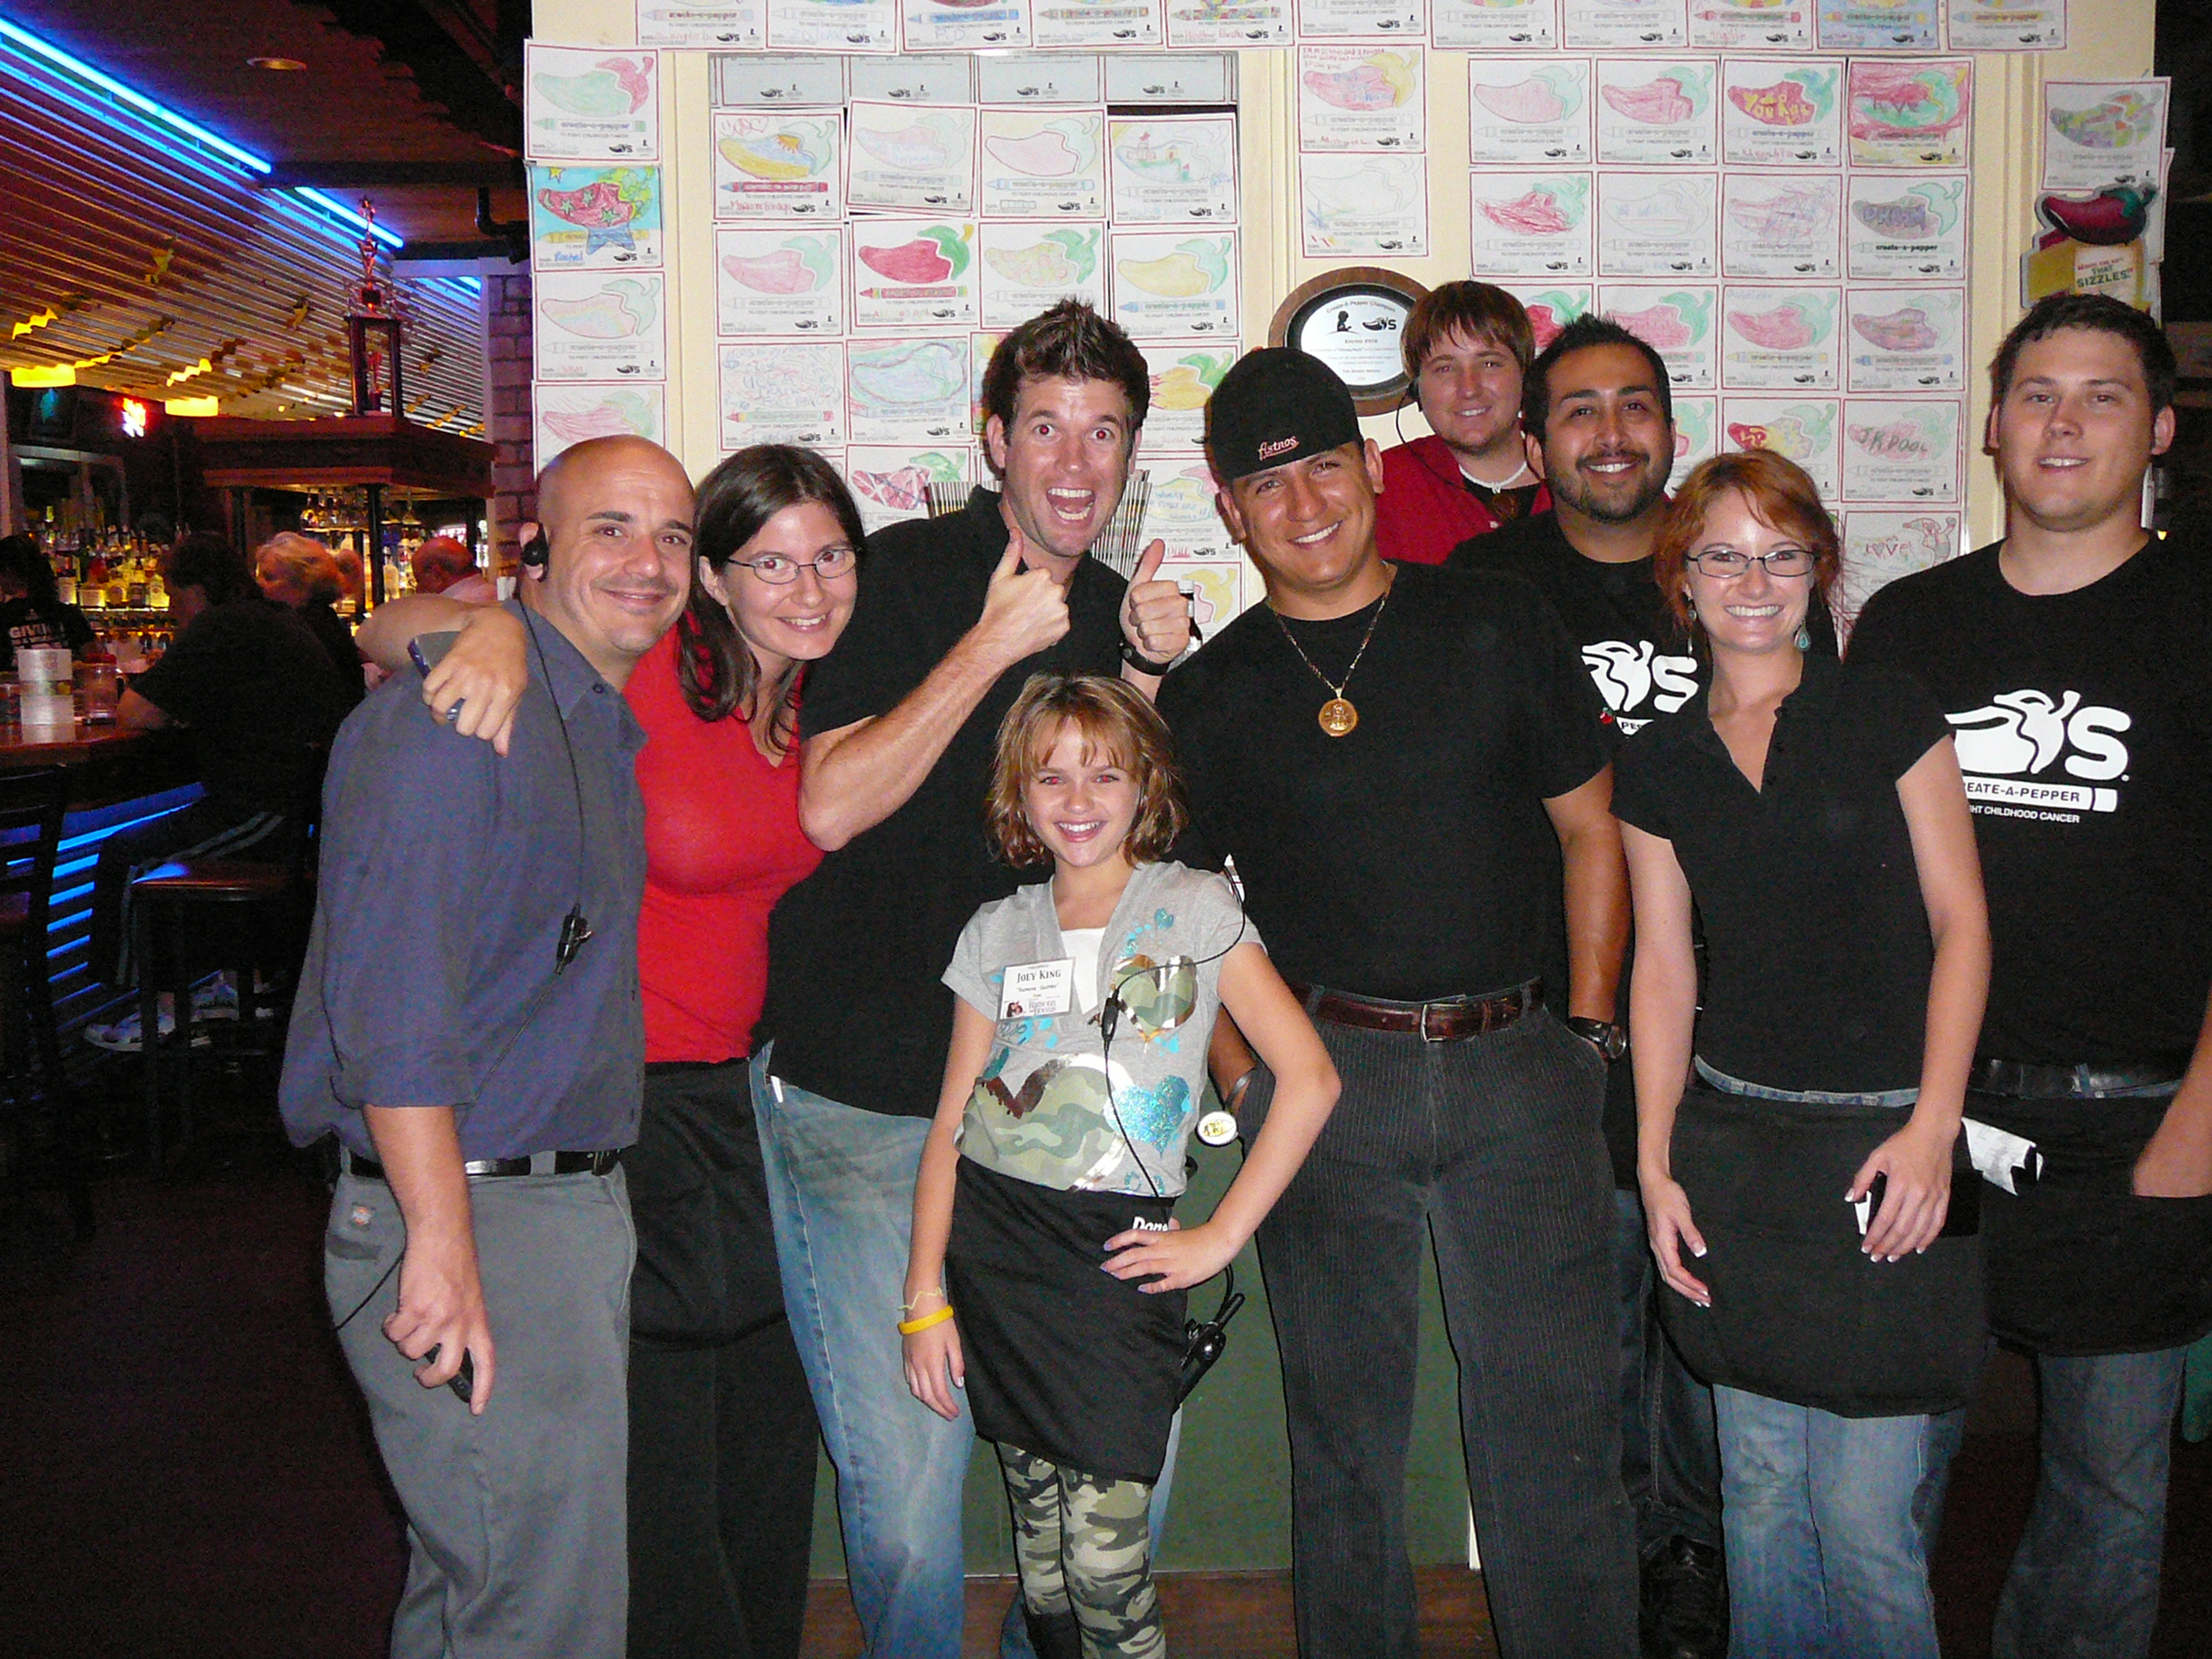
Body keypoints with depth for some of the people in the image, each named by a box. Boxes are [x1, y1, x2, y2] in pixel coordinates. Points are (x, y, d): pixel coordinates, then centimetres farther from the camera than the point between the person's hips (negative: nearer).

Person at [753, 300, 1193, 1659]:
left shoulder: (1119, 605, 11)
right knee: (908, 1489, -3)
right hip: (866, 1101, -5)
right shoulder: (911, 571, -6)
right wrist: (993, 646, -19)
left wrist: (1156, 677, -1)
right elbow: (833, 807, -15)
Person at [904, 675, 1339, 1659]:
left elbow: (1309, 1077, -4)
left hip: (1122, 1256, -3)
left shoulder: (1194, 909, 1)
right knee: (1039, 1550, 8)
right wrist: (925, 1294, 0)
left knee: (1104, 1563, -7)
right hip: (993, 1245, 3)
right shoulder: (997, 933, 10)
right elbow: (952, 1122, 8)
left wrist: (1220, 1237, -7)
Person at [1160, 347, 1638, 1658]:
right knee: (1344, 1428, 11)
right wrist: (1246, 1066, -1)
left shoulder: (1500, 626, 5)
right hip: (1321, 1072, 1)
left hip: (1519, 1067, 0)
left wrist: (1588, 1029, 3)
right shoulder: (1211, 692, 6)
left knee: (1556, 1426, 3)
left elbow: (1592, 831, 8)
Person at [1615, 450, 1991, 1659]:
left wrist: (1933, 1124, -11)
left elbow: (1959, 922, -2)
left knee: (1866, 1517, -2)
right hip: (1732, 1148, 3)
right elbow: (1663, 970, 9)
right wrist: (1655, 1161, 3)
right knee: (1760, 1497, 11)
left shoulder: (1886, 713, 1)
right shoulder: (1657, 765, 9)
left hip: (1884, 1145, -3)